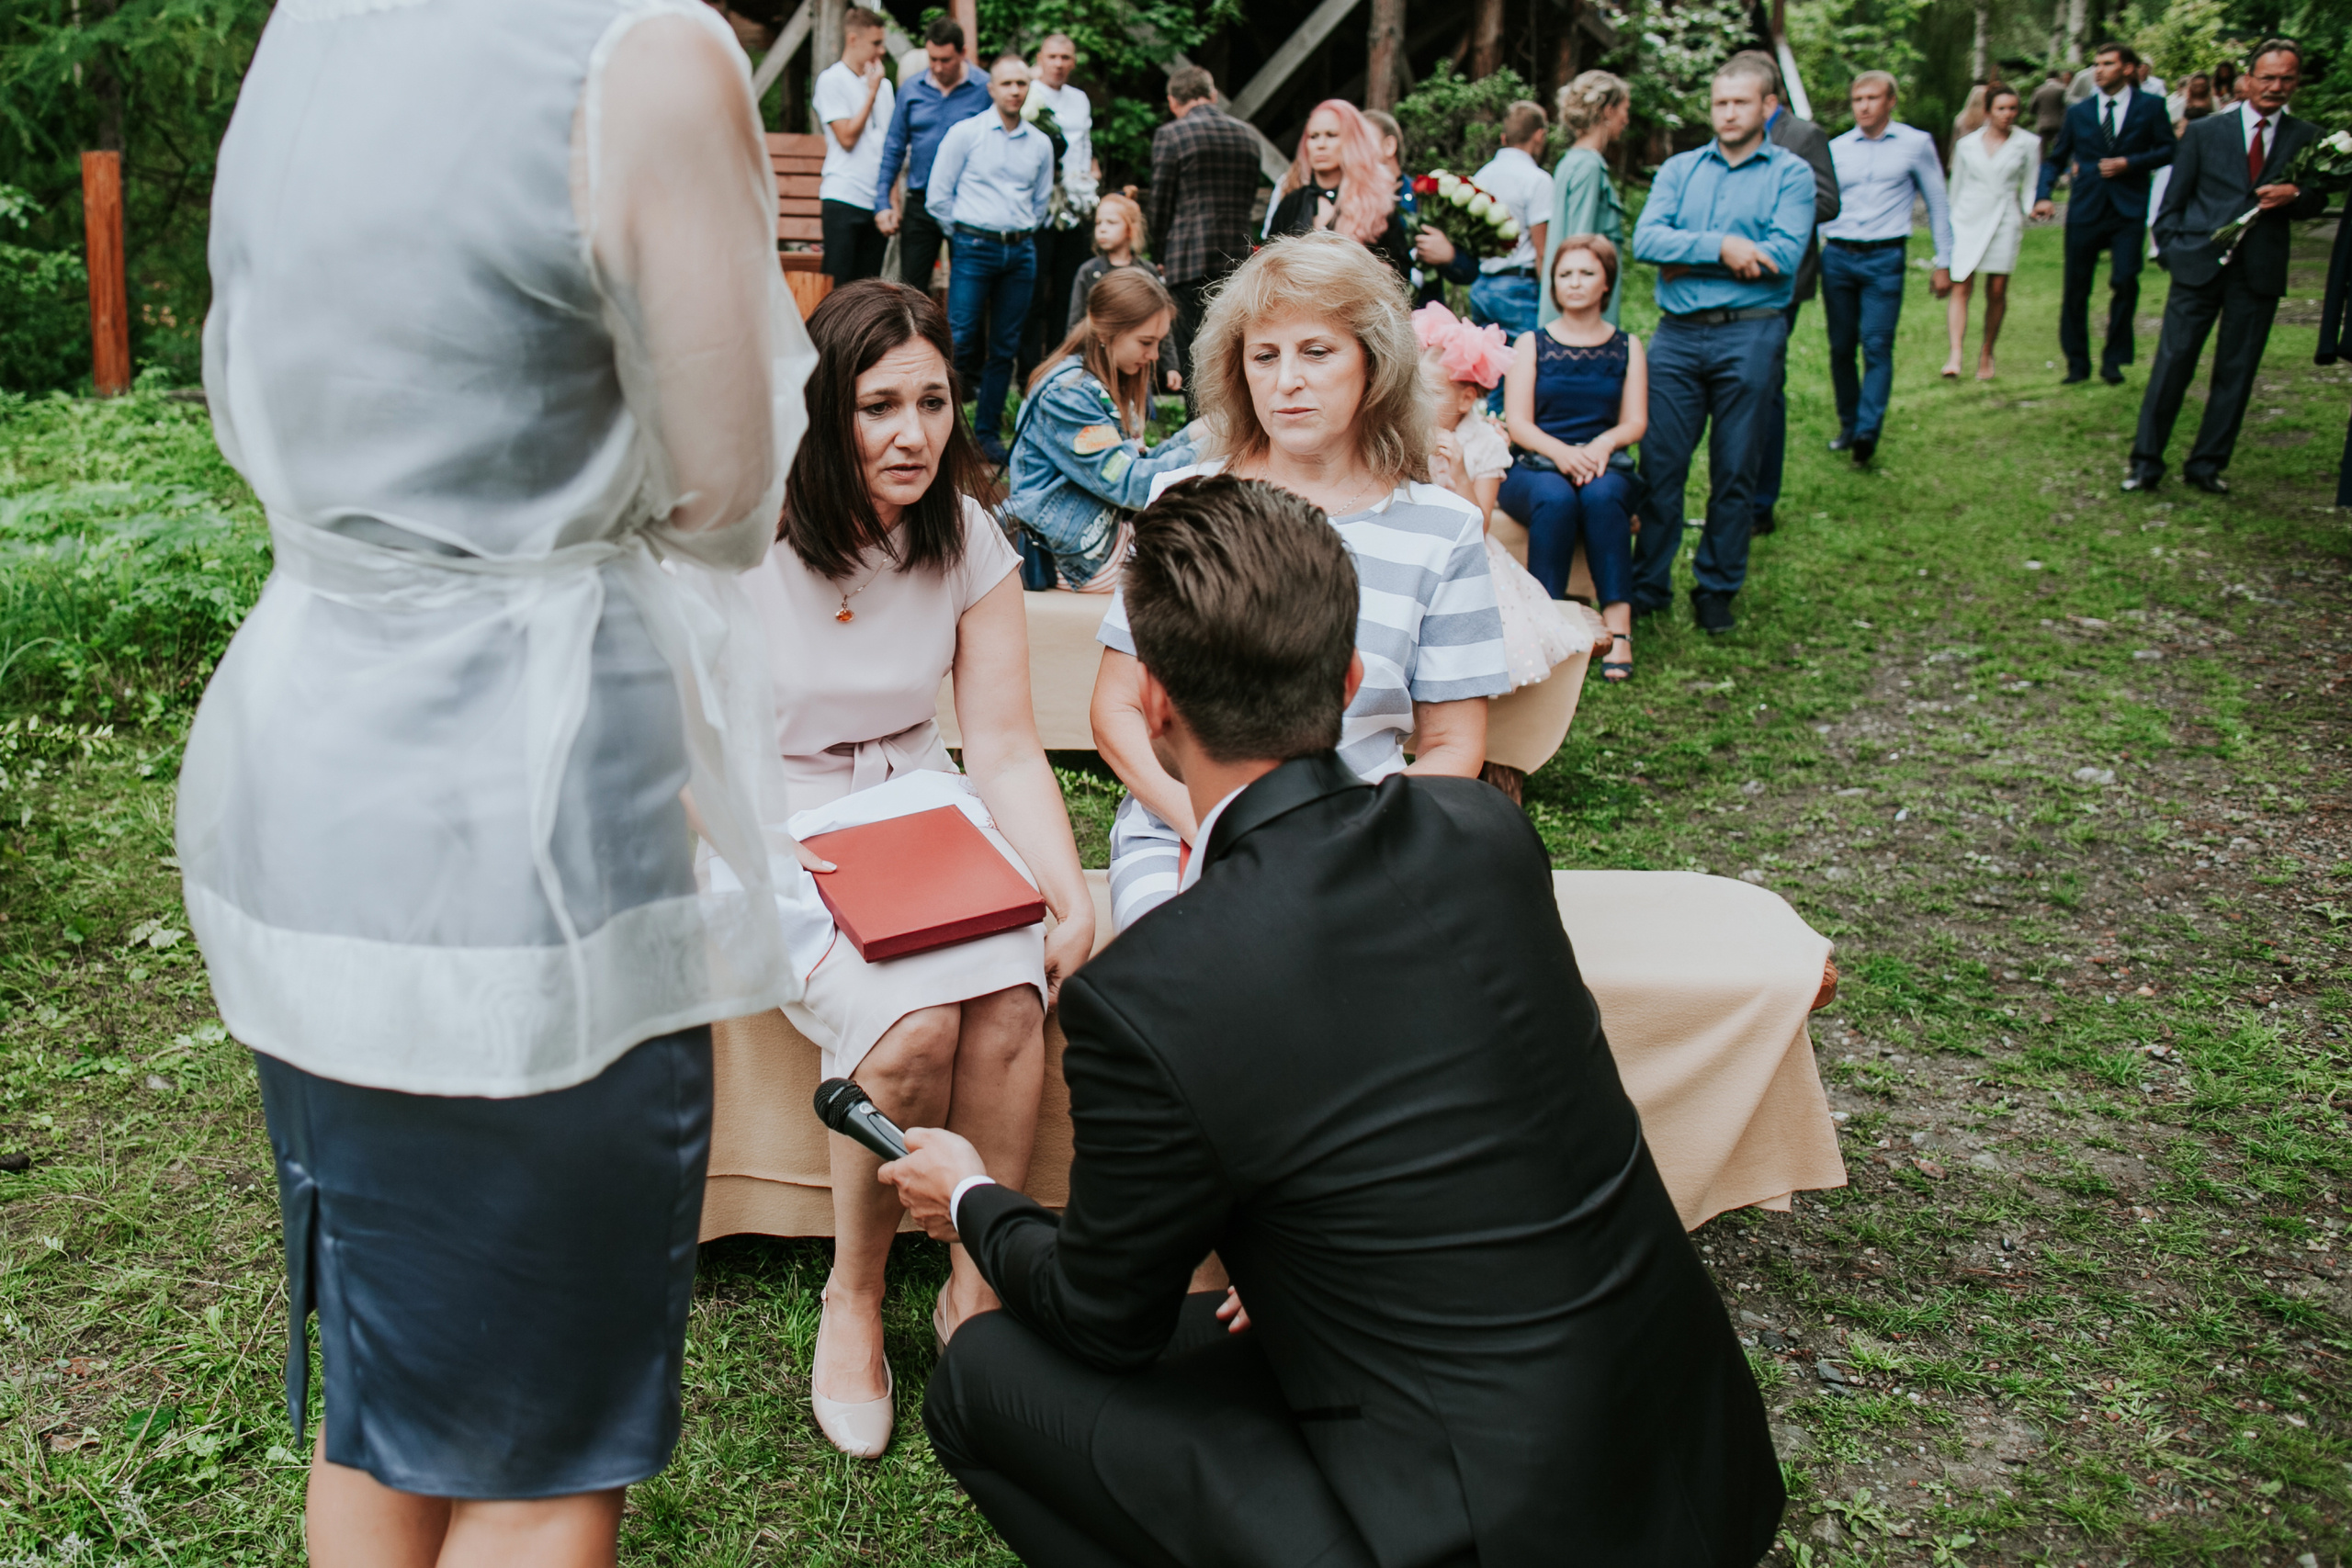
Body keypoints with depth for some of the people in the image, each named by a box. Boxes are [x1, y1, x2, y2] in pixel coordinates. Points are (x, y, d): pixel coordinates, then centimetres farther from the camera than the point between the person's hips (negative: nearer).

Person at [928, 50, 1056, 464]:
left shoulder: (1040, 143, 11)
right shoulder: (964, 134, 0)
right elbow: (938, 196, 2)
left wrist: (1021, 235, 16)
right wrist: (965, 235, 6)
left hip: (1021, 251, 4)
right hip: (975, 248, -3)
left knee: (1005, 347, 5)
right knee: (961, 340, -12)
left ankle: (988, 433, 12)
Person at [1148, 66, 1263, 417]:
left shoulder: (1170, 135, -5)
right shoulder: (1246, 134, 11)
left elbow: (1160, 204, -2)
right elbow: (1250, 198, 16)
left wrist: (1165, 255, 13)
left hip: (1191, 259, -5)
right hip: (1239, 257, 5)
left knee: (1194, 354, -2)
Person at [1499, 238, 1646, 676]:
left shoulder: (1627, 347, 16)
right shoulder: (1532, 344, 12)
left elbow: (1636, 422, 7)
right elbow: (1518, 423, 1)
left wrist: (1602, 444, -17)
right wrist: (1561, 452, -19)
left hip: (1605, 468, 1)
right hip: (1535, 469, -1)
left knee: (1602, 496, -36)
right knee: (1555, 498, -37)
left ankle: (1619, 628, -41)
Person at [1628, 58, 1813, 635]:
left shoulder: (1790, 173, 4)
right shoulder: (1678, 169, 13)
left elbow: (1784, 255, -11)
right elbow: (1646, 239, -4)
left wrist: (1690, 260, -9)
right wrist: (1722, 246, -15)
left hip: (1749, 334, -2)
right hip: (1677, 333, 2)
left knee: (1734, 472, 5)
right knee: (1659, 464, 2)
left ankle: (1717, 589, 16)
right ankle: (1647, 586, 12)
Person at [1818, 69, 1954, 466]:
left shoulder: (1916, 144, 5)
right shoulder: (1835, 148, 11)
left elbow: (1937, 205, 10)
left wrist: (1943, 262, 8)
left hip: (1884, 259, -3)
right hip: (1837, 257, 3)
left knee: (1877, 347, -12)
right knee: (1841, 348, 5)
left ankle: (1868, 433, -18)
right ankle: (1849, 427, 16)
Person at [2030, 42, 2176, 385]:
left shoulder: (2150, 107, 6)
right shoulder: (2079, 112, 11)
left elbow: (2167, 150, 4)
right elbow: (2056, 159, 14)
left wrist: (2130, 163, -11)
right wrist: (2043, 196, -2)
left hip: (2129, 210, -2)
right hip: (2085, 210, 2)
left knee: (2125, 282, -11)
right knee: (2076, 288, 1)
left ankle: (2113, 360, 1)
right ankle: (2077, 363, 13)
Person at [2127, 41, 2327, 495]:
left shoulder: (2306, 139, 10)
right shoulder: (2205, 132, 6)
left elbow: (2317, 202, 9)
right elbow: (2173, 199, 8)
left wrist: (2293, 196, -13)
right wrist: (2173, 250, -1)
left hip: (2261, 271, 2)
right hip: (2200, 265, -2)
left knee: (2236, 373, 5)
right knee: (2172, 364, -4)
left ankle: (2206, 465, 14)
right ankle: (2146, 462, 3)